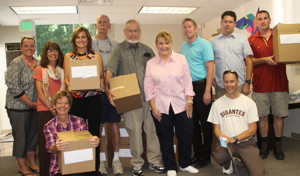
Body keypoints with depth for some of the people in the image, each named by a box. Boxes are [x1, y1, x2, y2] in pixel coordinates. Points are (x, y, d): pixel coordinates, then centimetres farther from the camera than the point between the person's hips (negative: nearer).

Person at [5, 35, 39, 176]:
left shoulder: (37, 63, 7)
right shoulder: (16, 63, -11)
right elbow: (13, 86, -16)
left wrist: (37, 103, 3)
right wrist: (31, 103, -15)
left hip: (34, 106, 6)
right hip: (18, 107, -6)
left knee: (33, 135, 14)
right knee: (20, 136, 5)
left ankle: (32, 164, 29)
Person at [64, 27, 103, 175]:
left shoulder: (96, 56, 8)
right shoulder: (68, 57, 9)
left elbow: (101, 75, 6)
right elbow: (66, 77, 5)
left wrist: (101, 82, -15)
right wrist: (69, 85, -16)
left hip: (94, 98, 0)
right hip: (76, 99, 1)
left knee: (94, 131, 3)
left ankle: (95, 166, 15)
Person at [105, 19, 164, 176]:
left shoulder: (147, 50, 15)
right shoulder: (119, 49, 3)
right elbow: (110, 69, -11)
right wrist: (108, 88, -26)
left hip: (148, 95, 3)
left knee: (152, 127, 6)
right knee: (134, 130, 2)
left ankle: (154, 160, 20)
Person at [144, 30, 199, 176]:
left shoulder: (181, 59, 3)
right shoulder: (151, 63, 3)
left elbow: (187, 82, 3)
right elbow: (148, 87, 1)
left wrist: (189, 101, -3)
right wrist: (153, 107, -4)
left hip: (181, 105, 0)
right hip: (161, 107, 0)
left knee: (186, 135, 6)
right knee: (165, 138, 8)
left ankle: (185, 164, 29)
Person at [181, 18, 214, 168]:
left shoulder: (204, 44, -6)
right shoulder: (183, 47, 13)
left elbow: (210, 68, -11)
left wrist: (207, 91, -17)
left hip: (201, 85, -6)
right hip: (188, 86, 7)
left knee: (205, 122, 2)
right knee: (193, 121, 12)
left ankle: (206, 155, 15)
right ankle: (197, 152, 26)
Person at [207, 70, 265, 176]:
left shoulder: (249, 102, 0)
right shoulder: (217, 103, 5)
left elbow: (252, 129, -2)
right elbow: (216, 128, 6)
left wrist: (234, 139, -15)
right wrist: (222, 138, -16)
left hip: (246, 142, 0)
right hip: (226, 143, 0)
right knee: (218, 156, -33)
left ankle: (243, 158, 15)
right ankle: (228, 165, 5)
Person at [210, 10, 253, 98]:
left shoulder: (242, 39, 7)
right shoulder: (213, 41, 9)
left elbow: (248, 61, 3)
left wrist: (248, 82, -4)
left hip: (239, 85, -1)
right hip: (220, 85, 1)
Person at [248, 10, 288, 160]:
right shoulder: (251, 40, 5)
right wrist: (264, 60, -15)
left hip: (279, 83, 1)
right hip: (260, 84, -1)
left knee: (278, 115, 6)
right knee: (262, 116, 5)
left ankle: (278, 146, 19)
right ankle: (264, 145, 18)